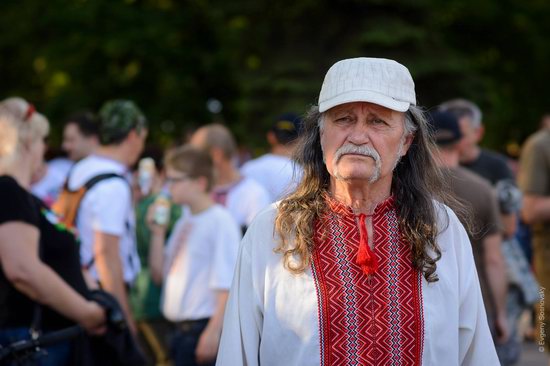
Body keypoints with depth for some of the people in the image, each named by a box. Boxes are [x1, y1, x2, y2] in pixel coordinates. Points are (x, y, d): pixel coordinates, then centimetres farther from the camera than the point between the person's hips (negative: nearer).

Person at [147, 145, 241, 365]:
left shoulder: (220, 221, -11)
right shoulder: (185, 223, 13)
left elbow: (226, 285, -16)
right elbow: (159, 274, 15)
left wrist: (214, 331, -20)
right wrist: (158, 233, 3)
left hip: (205, 328, -9)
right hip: (182, 328, 9)